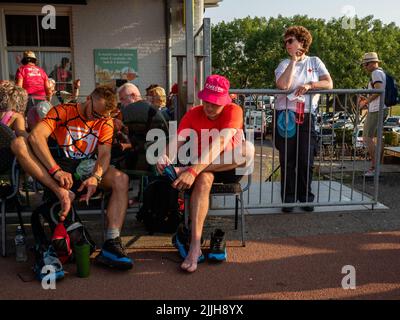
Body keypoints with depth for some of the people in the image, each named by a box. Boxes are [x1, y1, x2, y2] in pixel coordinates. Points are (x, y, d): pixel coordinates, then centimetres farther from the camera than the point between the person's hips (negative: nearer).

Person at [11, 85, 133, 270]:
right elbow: (36, 136, -17)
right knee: (19, 143, -23)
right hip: (58, 166, -1)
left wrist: (95, 177, -25)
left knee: (121, 179, -26)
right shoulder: (62, 111, 0)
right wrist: (56, 170, -29)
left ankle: (111, 245, -36)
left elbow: (105, 153, -3)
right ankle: (62, 193, -37)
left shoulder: (105, 122, 8)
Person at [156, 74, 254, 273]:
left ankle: (184, 170, -31)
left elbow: (220, 143, -32)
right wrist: (166, 157, -42)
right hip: (204, 167, 1)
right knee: (203, 179, -37)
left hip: (230, 167, -1)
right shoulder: (193, 114, -5)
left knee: (247, 148, -33)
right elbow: (177, 141, -16)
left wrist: (192, 170, -45)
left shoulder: (234, 111, -16)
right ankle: (195, 247, -40)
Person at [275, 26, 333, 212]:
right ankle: (288, 199, 11)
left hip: (307, 117, 1)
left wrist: (309, 85, -13)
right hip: (286, 116, 0)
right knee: (287, 160, 2)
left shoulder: (315, 62, 12)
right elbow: (283, 85, -14)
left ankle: (306, 197, 14)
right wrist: (294, 60, -7)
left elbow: (329, 84, 2)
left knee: (306, 160, 0)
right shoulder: (284, 64, 8)